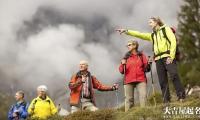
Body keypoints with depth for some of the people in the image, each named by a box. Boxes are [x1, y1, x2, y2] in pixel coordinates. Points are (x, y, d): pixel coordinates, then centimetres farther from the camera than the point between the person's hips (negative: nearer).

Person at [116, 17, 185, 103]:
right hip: (158, 59, 6)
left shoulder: (166, 29, 9)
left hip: (168, 57, -6)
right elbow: (139, 34, 22)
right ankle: (166, 101, -3)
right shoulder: (152, 35, 26)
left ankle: (181, 97, -19)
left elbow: (173, 41, -2)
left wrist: (171, 56, -13)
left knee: (174, 76, -20)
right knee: (162, 81, -2)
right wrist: (126, 31, 11)